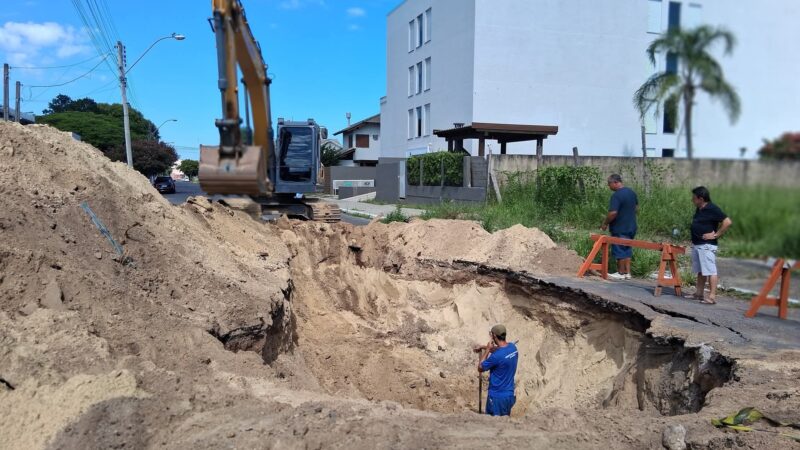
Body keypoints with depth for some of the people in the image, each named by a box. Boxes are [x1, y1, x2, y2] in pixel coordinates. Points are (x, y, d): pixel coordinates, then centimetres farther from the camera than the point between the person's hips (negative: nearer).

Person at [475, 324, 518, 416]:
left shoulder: (496, 356, -26)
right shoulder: (513, 347, -3)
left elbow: (480, 368, -10)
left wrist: (487, 350, -9)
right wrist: (483, 347, 26)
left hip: (497, 396, -7)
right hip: (509, 395, 7)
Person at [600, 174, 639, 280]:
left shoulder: (616, 195, -21)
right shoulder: (631, 192, 8)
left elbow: (613, 213, -27)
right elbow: (636, 208, 18)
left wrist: (605, 223, -14)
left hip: (620, 228, -8)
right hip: (631, 227, 9)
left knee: (619, 251, 3)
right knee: (627, 250, 15)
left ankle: (621, 273, 12)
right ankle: (627, 273, 18)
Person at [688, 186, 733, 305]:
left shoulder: (712, 209, -14)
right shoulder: (699, 209, 13)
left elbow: (728, 222, -19)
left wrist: (716, 235, -17)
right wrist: (693, 240, 12)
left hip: (706, 245, -10)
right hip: (696, 245, 10)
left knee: (710, 271, -7)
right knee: (700, 271, 15)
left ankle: (712, 297, -6)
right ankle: (699, 294, 22)